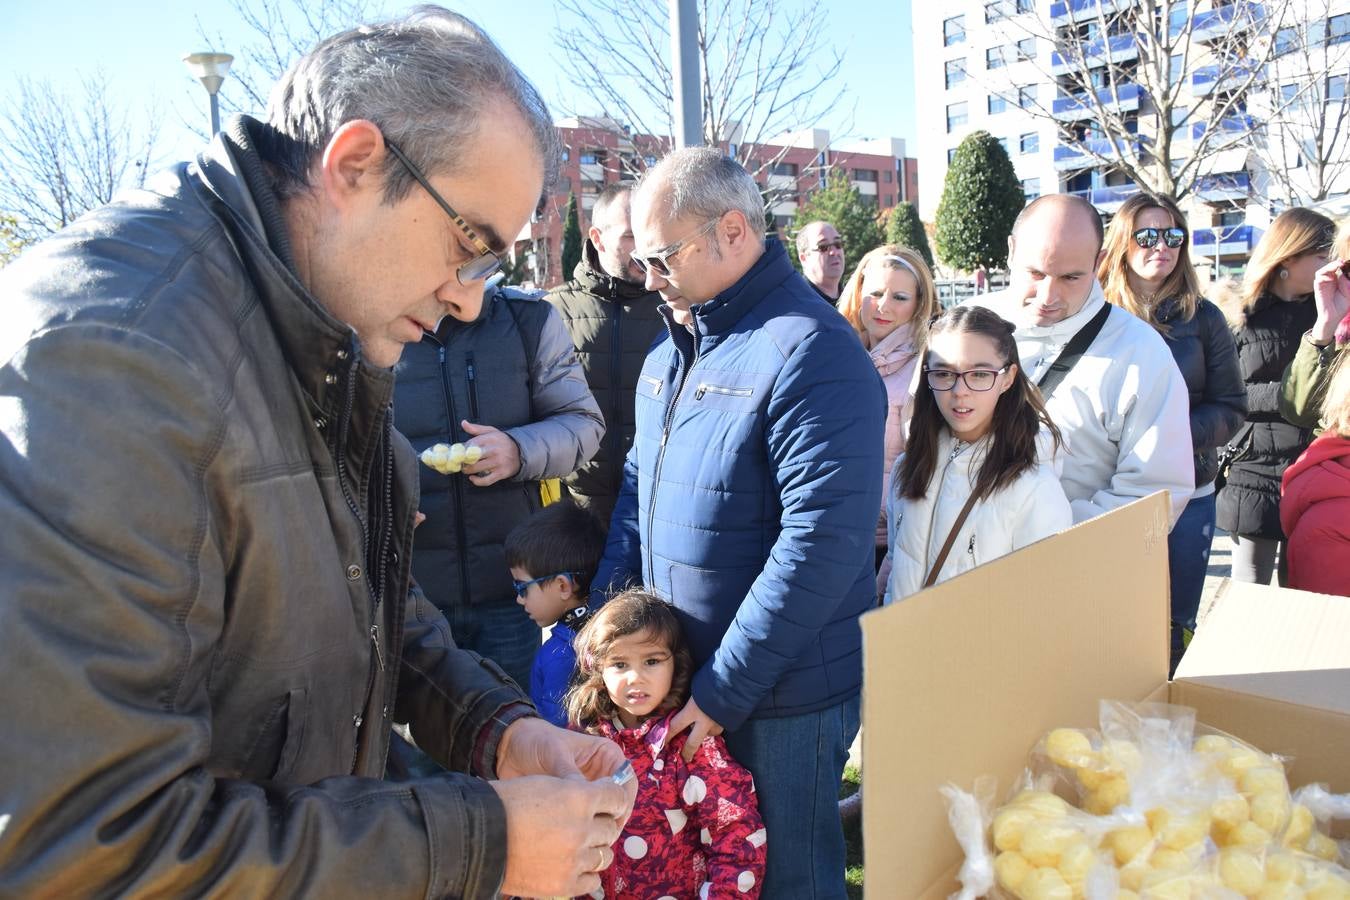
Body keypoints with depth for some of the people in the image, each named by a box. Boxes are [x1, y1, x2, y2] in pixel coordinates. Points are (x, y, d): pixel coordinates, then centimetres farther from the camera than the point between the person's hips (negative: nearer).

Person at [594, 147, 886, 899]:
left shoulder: (811, 352, -20)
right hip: (672, 678, 8)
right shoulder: (674, 348, 7)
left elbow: (824, 541, -25)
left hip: (781, 701, -8)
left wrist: (723, 690, -21)